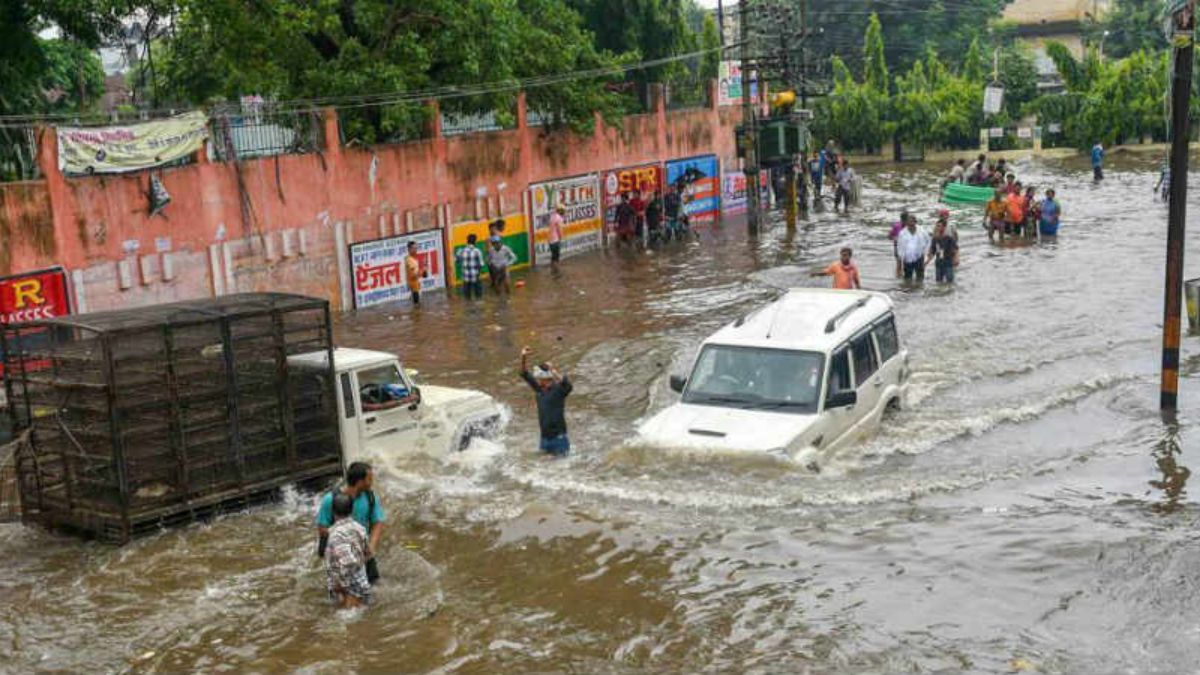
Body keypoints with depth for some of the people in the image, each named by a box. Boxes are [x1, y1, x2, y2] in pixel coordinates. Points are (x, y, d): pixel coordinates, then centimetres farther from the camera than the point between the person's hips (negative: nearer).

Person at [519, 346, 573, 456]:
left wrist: (553, 371, -43)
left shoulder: (558, 390, -13)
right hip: (545, 438, 6)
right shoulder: (539, 389, 6)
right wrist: (524, 357, -5)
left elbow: (567, 385, -35)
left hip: (558, 438, -6)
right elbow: (525, 374, 10)